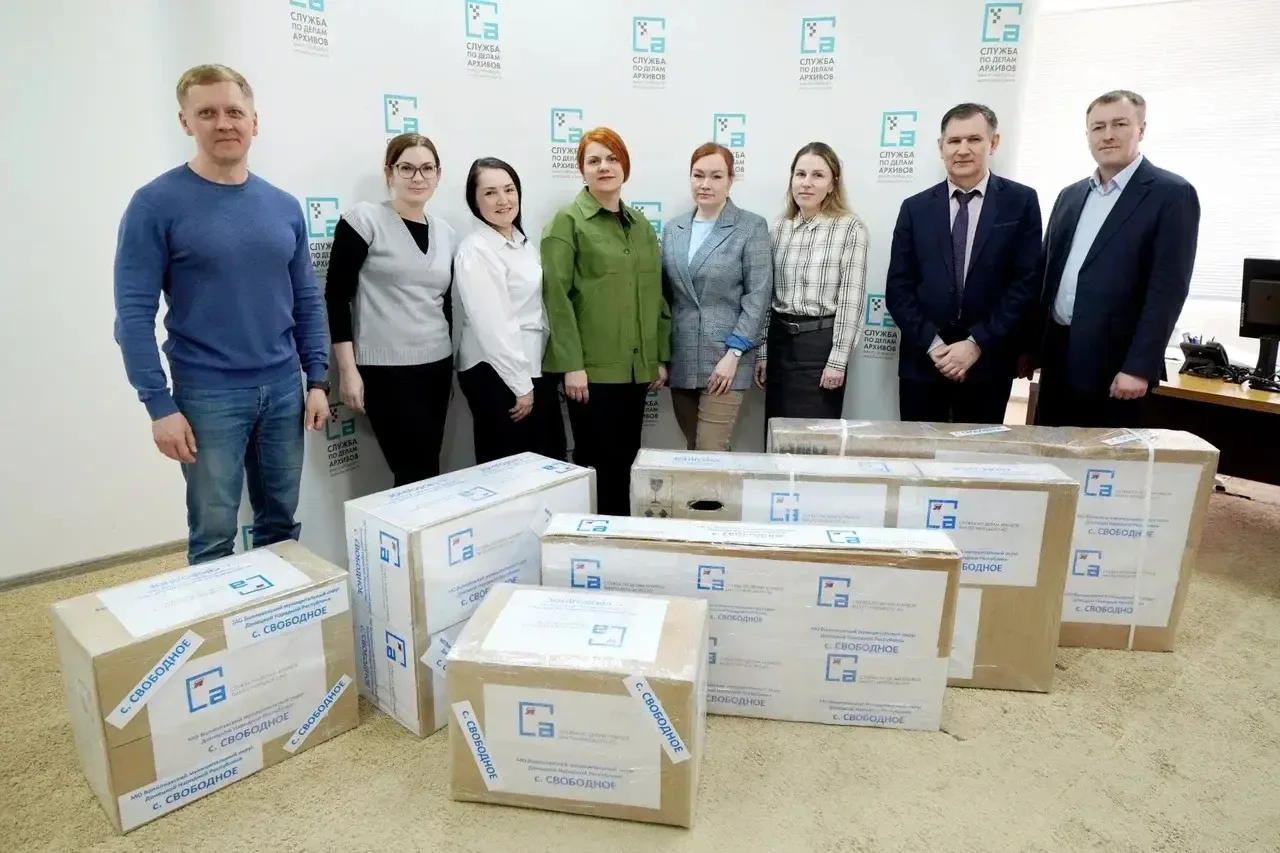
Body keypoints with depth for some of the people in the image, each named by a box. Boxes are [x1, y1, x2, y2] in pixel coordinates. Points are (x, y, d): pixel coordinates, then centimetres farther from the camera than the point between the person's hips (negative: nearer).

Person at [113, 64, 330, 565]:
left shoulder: (284, 207, 7)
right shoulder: (157, 204, -6)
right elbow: (134, 312, -8)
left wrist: (317, 380, 4)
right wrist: (159, 404, -12)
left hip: (284, 389, 4)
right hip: (208, 395, -4)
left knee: (281, 523, 14)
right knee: (214, 534, 6)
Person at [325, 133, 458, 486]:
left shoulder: (446, 233, 12)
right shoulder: (364, 219, -5)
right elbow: (337, 296, -7)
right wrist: (348, 370, -12)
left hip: (437, 367, 6)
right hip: (386, 368, -5)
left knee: (424, 472, 9)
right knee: (419, 474, -4)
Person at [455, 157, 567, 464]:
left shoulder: (524, 241, 11)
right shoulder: (475, 251, -15)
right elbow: (492, 326, -19)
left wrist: (531, 378, 11)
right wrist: (520, 385, -17)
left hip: (536, 367, 8)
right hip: (496, 374, -8)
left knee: (551, 465, 12)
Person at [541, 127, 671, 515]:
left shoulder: (640, 224, 15)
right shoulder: (568, 221, -2)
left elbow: (655, 295, 16)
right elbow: (556, 296, -10)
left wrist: (660, 356, 11)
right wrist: (571, 364, -16)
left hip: (636, 367, 6)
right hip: (592, 367, -5)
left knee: (625, 461, 12)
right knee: (596, 464, 2)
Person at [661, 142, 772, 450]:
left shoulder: (751, 226, -2)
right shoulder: (672, 229, 12)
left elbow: (758, 295, -8)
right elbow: (664, 294, 14)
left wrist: (733, 353, -15)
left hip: (724, 357, -4)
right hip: (680, 360, 5)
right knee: (692, 451, 12)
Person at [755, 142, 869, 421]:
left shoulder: (850, 228, -4)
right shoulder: (778, 229, 8)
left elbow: (851, 300, -8)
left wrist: (838, 360, -13)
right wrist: (761, 352, 7)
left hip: (821, 342, -4)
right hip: (779, 339, 4)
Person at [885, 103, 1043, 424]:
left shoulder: (1021, 202, 3)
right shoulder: (915, 208, 6)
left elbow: (1027, 283, -3)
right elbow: (897, 289, 1)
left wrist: (976, 344, -11)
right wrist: (933, 345, -10)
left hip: (988, 362, -1)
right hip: (922, 360, 1)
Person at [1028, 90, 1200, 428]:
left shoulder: (1172, 194, -4)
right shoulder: (1071, 195, 14)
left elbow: (1168, 287, -11)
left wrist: (1139, 367, -18)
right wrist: (1032, 347, 11)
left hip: (1114, 364, -5)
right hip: (1057, 356, 6)